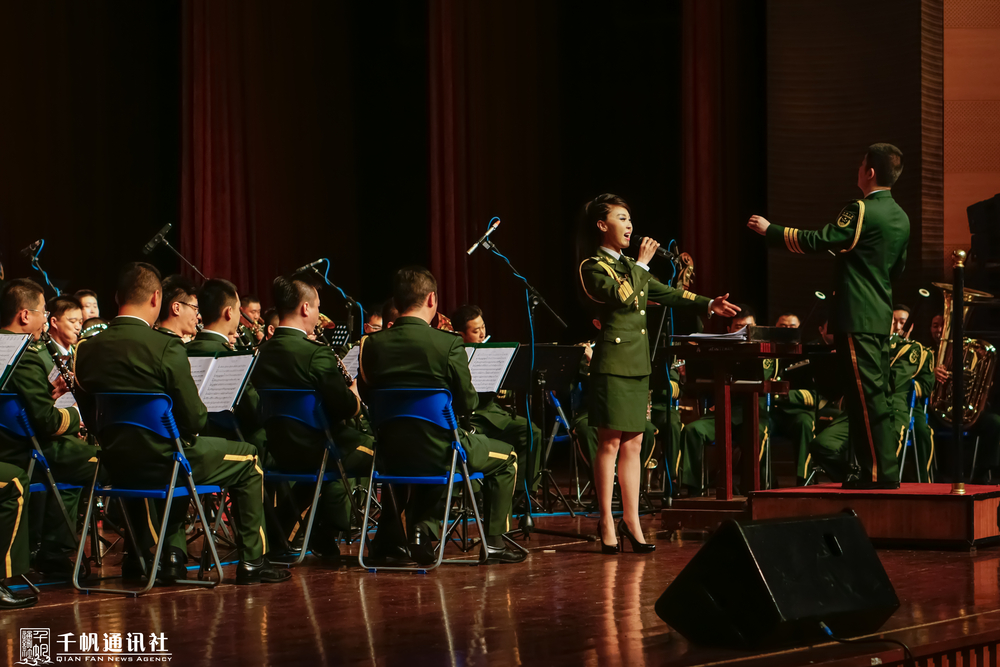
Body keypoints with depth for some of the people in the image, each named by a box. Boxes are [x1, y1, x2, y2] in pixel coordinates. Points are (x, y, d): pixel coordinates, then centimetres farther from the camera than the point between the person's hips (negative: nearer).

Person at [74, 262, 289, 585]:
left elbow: (90, 415, 8)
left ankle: (171, 554, 33)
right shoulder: (166, 347, -18)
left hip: (115, 466, 6)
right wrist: (198, 411, 7)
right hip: (162, 460, -6)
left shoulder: (86, 350, -3)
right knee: (248, 459, 17)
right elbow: (195, 420, -16)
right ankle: (252, 561, 19)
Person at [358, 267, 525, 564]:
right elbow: (468, 403, -9)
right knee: (506, 457, 22)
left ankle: (421, 530, 26)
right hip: (439, 451, -4)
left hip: (390, 455, 5)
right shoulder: (448, 344, -15)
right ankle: (494, 542, 20)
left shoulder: (372, 345, -3)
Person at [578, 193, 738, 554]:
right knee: (611, 443, -6)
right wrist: (641, 264, -12)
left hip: (638, 364, 8)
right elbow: (622, 296, -22)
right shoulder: (593, 267, -6)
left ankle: (631, 520, 9)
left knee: (633, 444, 7)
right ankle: (607, 524, -3)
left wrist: (708, 305, 8)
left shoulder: (630, 265, 18)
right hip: (613, 364, -8)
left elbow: (666, 293, 17)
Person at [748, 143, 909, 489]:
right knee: (875, 394, 12)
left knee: (867, 395, -8)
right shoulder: (900, 218, 13)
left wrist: (769, 230, -4)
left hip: (857, 318, -9)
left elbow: (814, 241, -15)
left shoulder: (862, 211, -14)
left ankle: (881, 472, -8)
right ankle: (881, 470, 14)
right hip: (881, 316, 9)